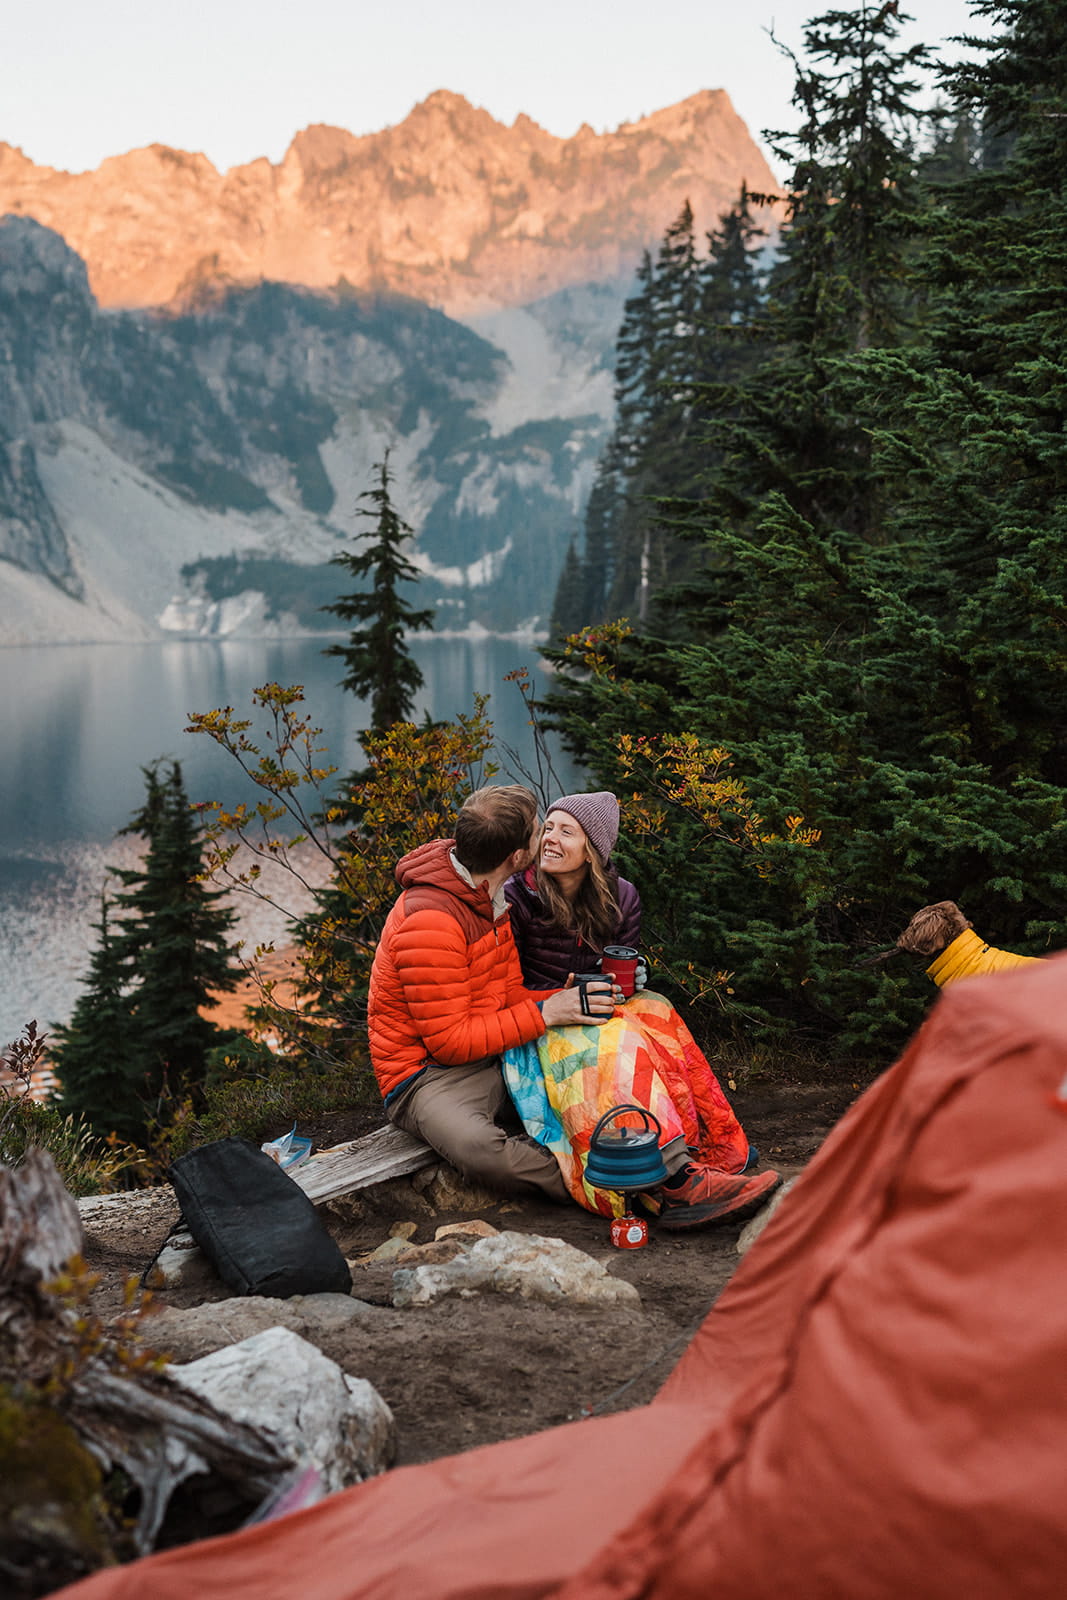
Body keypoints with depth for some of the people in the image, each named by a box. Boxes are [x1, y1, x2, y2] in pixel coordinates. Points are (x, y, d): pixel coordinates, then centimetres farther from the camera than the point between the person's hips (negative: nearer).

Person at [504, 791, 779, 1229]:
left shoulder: (620, 898, 2)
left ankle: (717, 1151, -38)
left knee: (654, 1012, -27)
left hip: (598, 1016, 5)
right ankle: (679, 1181, -52)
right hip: (533, 1028, -5)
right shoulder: (515, 898, -10)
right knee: (608, 1044, -35)